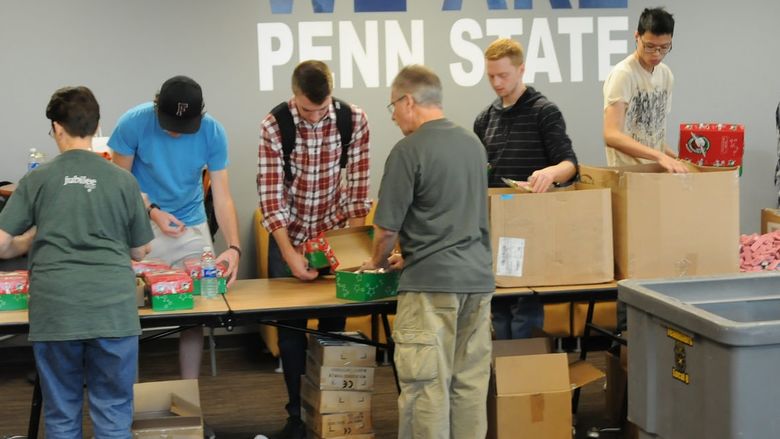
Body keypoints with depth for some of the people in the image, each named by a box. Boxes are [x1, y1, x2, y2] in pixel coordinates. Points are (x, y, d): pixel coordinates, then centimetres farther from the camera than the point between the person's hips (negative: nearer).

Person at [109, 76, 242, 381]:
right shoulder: (133, 123, -16)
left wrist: (233, 247, -26)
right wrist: (152, 212, -22)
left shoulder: (212, 133, -13)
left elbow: (222, 196, -13)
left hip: (191, 228, 2)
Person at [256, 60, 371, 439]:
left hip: (336, 233, 1)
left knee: (334, 325, 5)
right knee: (290, 329, 2)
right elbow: (270, 193, -19)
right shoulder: (274, 125, -18)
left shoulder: (354, 120, -14)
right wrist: (289, 253, -25)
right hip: (289, 236, -1)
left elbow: (357, 187, -8)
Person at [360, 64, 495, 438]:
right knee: (470, 381, 11)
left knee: (427, 384, -2)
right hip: (478, 278, 7)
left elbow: (387, 227, -8)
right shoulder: (473, 143, 13)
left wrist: (376, 263, 12)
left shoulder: (409, 150, -10)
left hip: (432, 282, -7)